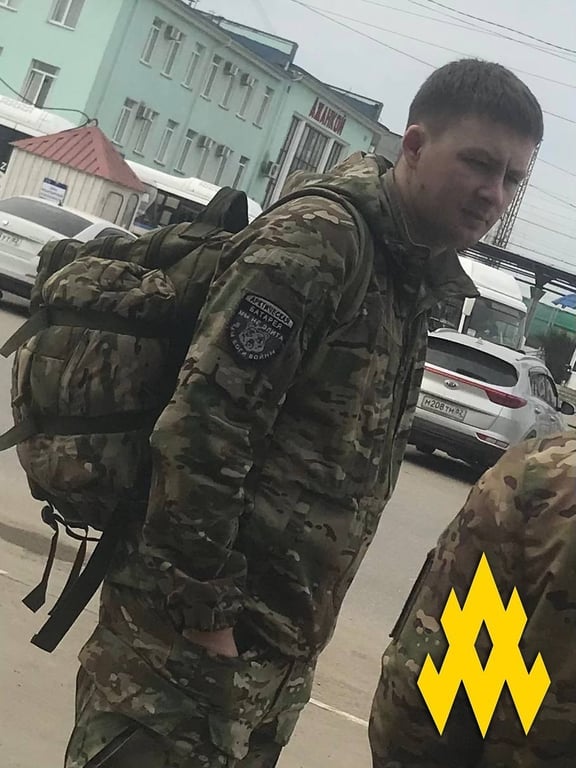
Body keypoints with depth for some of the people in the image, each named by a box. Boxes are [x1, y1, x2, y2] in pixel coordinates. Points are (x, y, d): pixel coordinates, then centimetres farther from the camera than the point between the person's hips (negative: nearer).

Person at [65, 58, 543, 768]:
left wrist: (295, 626, 17)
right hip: (192, 633, -9)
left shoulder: (409, 277, 12)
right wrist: (204, 615, -19)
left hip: (277, 650, 9)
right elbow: (201, 427, -22)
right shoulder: (321, 236, -15)